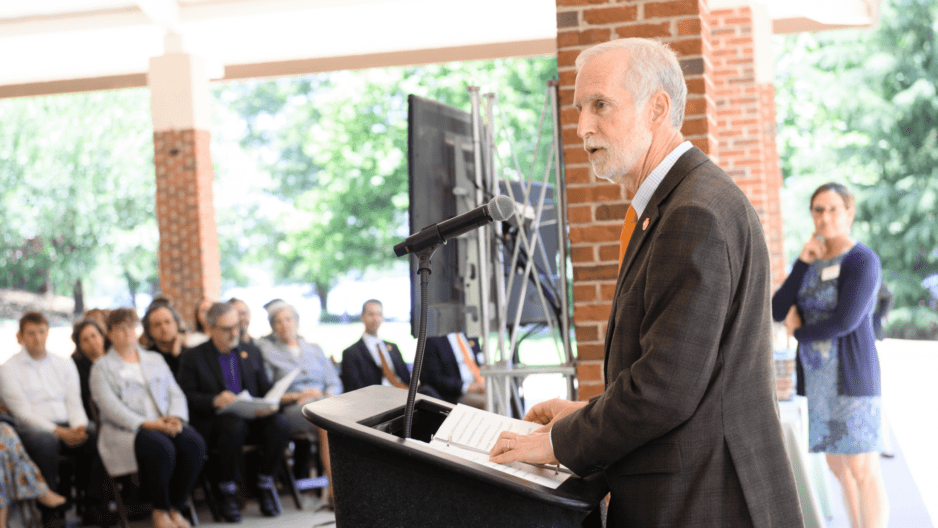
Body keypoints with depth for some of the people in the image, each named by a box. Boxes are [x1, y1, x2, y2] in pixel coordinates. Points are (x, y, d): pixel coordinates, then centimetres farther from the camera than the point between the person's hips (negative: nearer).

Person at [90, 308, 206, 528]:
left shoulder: (155, 360, 24)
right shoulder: (102, 367, 10)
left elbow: (176, 394, 17)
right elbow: (110, 407, -5)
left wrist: (175, 417, -7)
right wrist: (146, 424, -18)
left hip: (165, 425, 4)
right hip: (125, 430, -4)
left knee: (194, 443, -29)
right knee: (161, 447, -37)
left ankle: (176, 508, -16)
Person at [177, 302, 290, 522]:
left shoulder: (251, 353, 20)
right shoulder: (193, 358, 7)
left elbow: (265, 389, 17)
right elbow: (187, 396, -2)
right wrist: (215, 400, -20)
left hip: (253, 416, 4)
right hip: (215, 420, -4)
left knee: (280, 425, -28)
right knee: (234, 427, -39)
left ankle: (265, 484, -8)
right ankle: (227, 491, -19)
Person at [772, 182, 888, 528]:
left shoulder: (862, 260, -12)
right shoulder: (811, 263, 12)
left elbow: (846, 321, -21)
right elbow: (777, 311, 1)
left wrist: (799, 331, -4)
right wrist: (802, 261, -8)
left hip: (852, 375, -8)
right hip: (820, 378, 8)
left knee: (862, 471, -8)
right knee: (838, 465, 13)